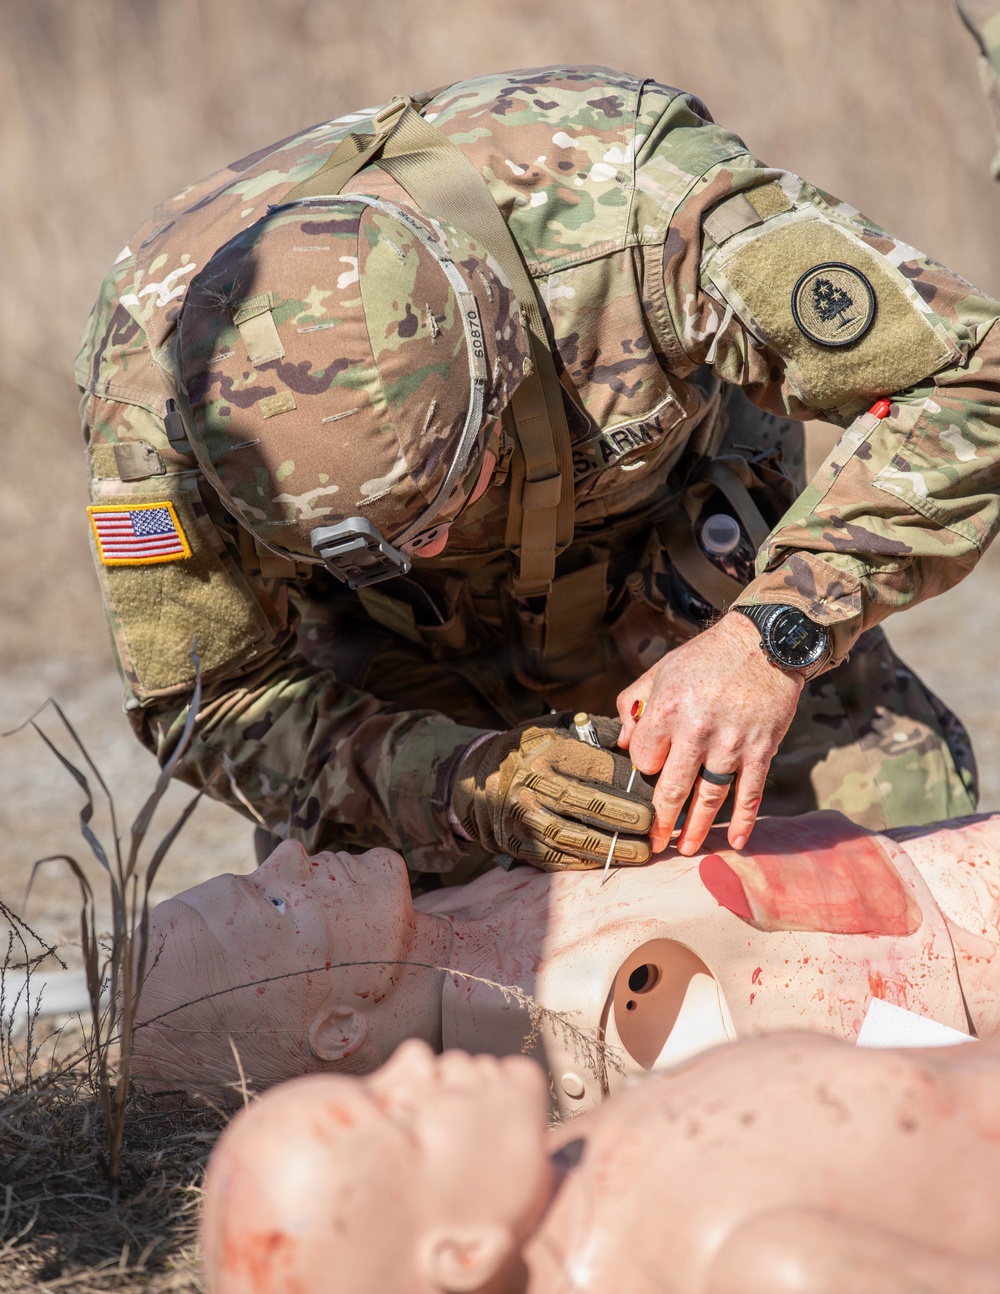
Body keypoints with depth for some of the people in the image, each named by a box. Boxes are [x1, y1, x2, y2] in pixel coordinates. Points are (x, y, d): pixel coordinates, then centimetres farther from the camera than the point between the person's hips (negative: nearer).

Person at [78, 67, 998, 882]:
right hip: (403, 647, 0)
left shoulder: (628, 201, -40)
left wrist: (776, 635, -42)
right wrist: (469, 792, -39)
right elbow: (213, 704, -23)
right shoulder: (157, 349, -34)